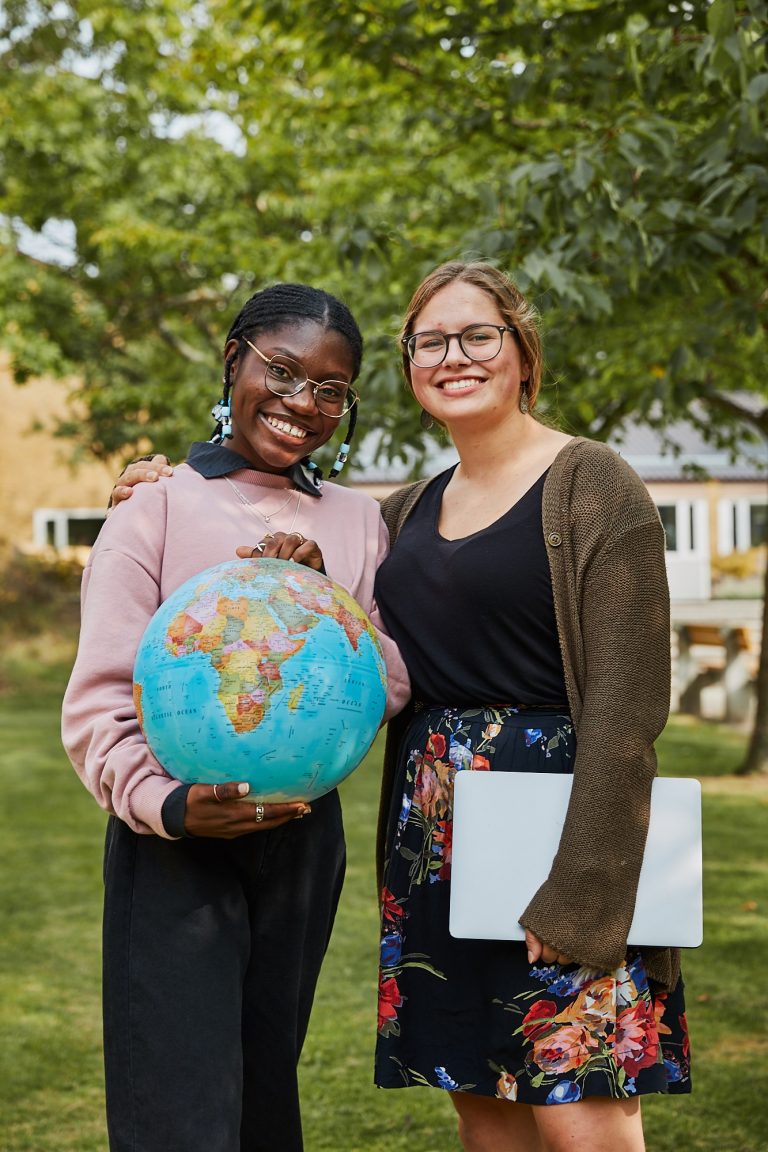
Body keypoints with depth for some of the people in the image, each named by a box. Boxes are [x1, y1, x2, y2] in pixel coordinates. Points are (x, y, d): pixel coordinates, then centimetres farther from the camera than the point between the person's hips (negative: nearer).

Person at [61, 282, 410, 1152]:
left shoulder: (356, 521, 8)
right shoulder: (157, 509, -7)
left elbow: (392, 687, 2)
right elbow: (99, 699, -13)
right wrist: (167, 804, -31)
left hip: (303, 840, 5)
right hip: (176, 849, -4)